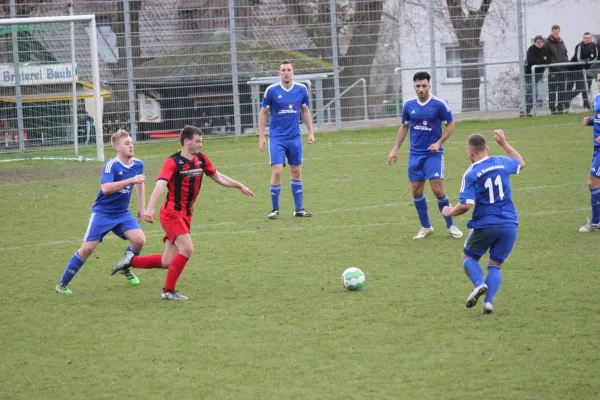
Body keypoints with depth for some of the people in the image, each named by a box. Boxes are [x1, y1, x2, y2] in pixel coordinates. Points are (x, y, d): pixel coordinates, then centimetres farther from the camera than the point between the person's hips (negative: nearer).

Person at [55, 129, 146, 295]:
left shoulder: (138, 164, -1)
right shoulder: (111, 165, -19)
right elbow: (106, 188, -34)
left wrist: (142, 207, 21)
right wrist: (131, 180, -37)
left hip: (122, 213, 5)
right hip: (102, 212, -5)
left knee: (139, 239, -16)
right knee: (88, 247, -11)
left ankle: (125, 268, 15)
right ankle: (62, 284, 2)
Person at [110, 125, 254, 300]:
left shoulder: (201, 159, 6)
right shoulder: (173, 162, -16)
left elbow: (218, 177, 22)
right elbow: (161, 184, -30)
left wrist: (240, 186, 25)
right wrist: (150, 208, -43)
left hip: (185, 214, 7)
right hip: (172, 213, -7)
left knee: (167, 262, 3)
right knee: (187, 249, -20)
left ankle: (131, 260, 21)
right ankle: (169, 291, -7)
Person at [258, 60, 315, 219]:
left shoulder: (301, 90, 1)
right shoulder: (271, 90, -7)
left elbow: (305, 111, 14)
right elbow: (263, 113, 2)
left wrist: (311, 132, 8)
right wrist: (261, 136, -2)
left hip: (295, 137, 3)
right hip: (276, 138, -3)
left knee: (296, 172, 6)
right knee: (277, 172, -11)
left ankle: (298, 208, 15)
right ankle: (275, 209, 2)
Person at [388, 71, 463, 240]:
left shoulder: (439, 104, -10)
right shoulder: (409, 105, 1)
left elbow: (450, 125, -1)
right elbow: (404, 127, 13)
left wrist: (439, 143, -14)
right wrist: (395, 149, 8)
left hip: (433, 153, -4)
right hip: (415, 154, 4)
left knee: (437, 189, -11)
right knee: (416, 191, 4)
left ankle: (450, 225, 5)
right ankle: (425, 227, 18)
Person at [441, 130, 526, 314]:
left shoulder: (470, 174, -10)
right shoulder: (502, 162, 3)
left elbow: (466, 205, -16)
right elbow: (520, 163, 28)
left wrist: (449, 212, 3)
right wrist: (504, 143, 34)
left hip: (485, 225, -4)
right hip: (509, 224, 4)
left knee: (468, 257, 19)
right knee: (495, 265, 14)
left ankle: (479, 284, -11)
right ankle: (488, 302, -8)